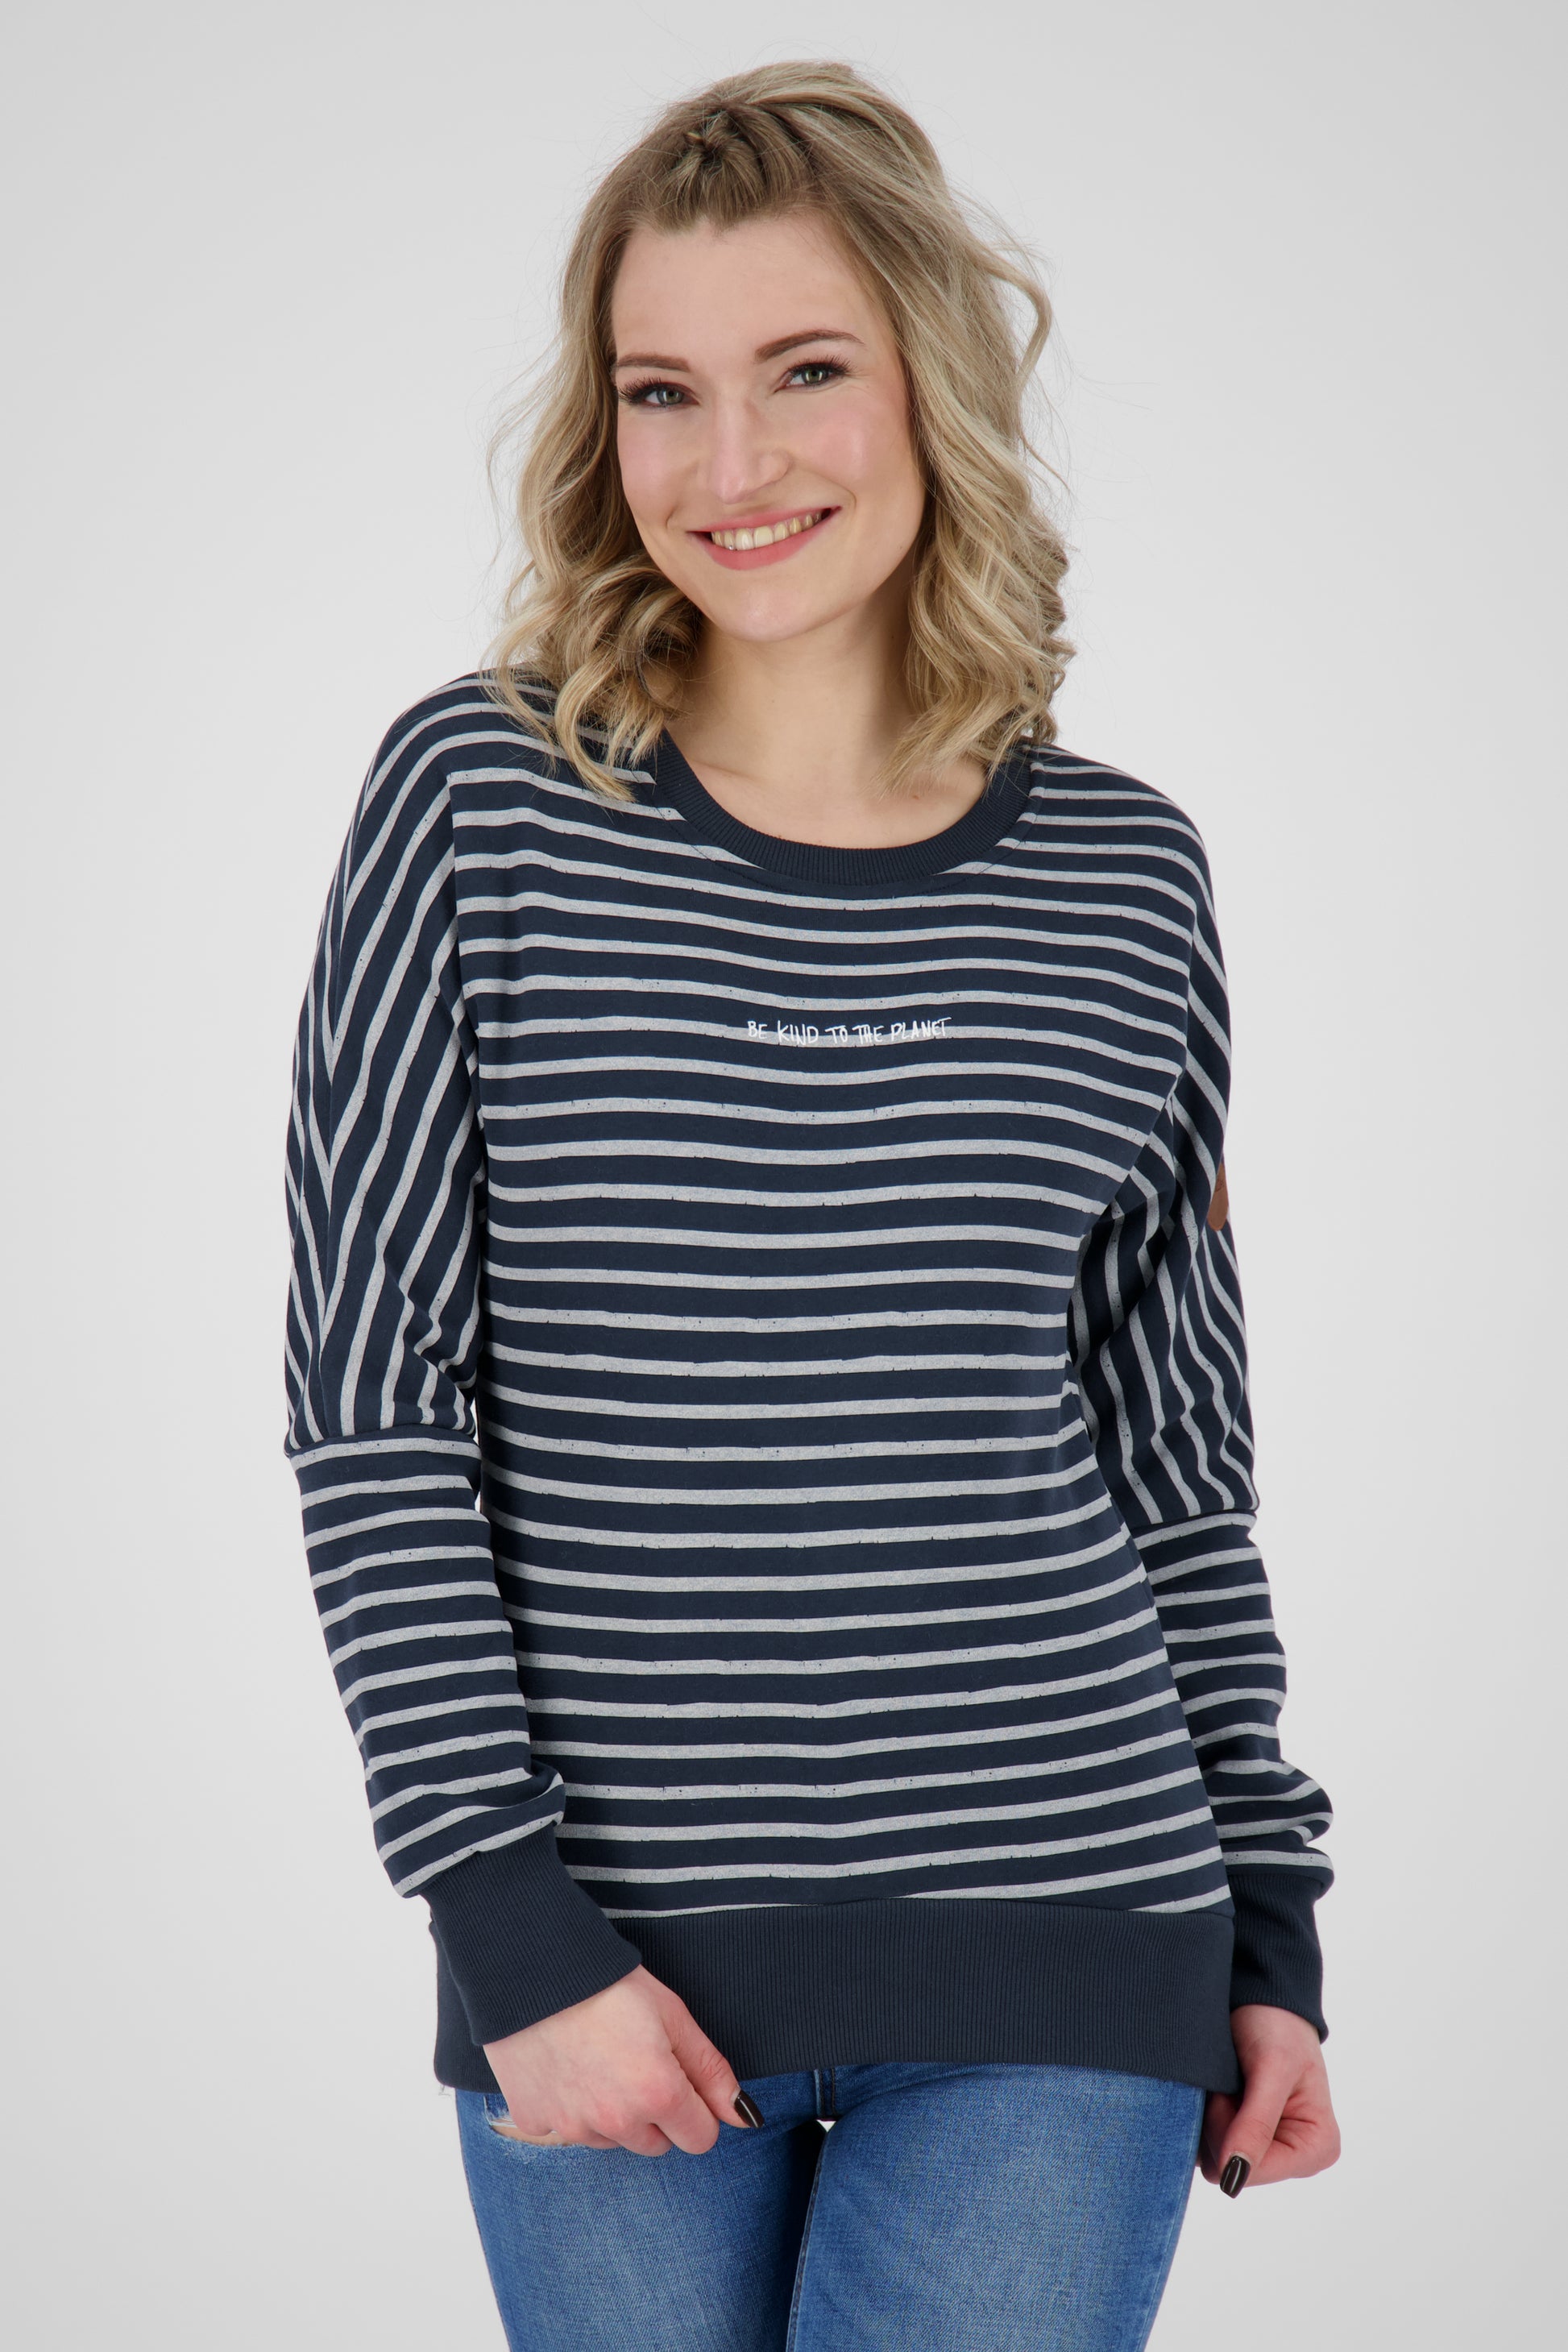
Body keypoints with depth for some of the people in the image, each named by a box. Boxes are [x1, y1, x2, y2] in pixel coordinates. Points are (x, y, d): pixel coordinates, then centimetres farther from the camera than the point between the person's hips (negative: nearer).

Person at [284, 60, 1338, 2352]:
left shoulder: (1121, 879, 4)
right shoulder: (481, 803, -2)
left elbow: (1176, 1454, 11)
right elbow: (374, 1401, -4)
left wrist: (1265, 1924, 10)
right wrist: (513, 1922, -9)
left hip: (1054, 1936, 1)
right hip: (611, 1955, -1)